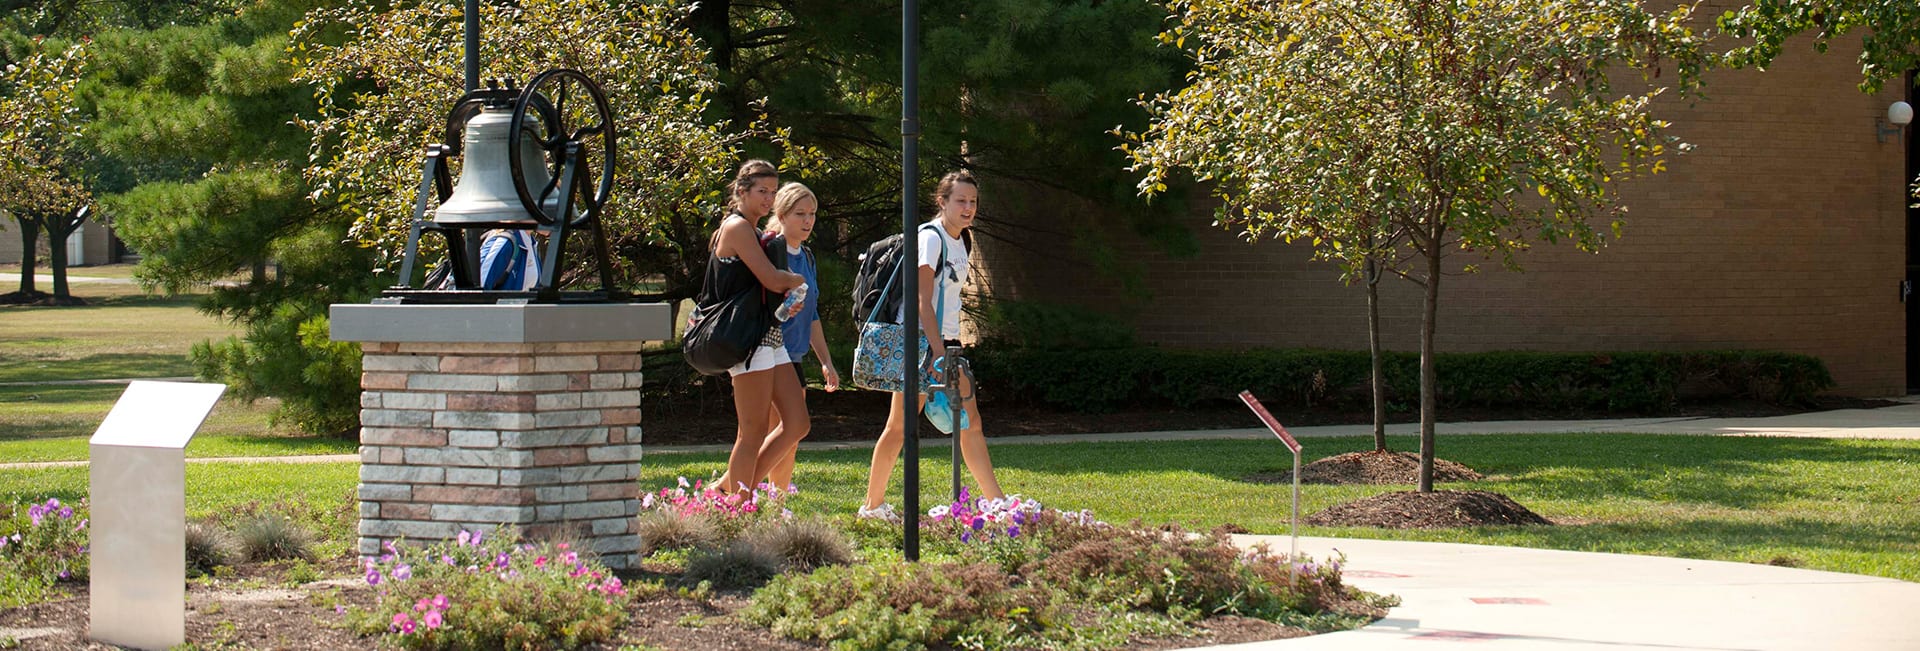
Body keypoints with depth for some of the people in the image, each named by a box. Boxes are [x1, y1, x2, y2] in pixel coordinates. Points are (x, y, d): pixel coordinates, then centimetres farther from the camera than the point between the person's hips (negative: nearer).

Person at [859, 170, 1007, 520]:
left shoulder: (958, 242, 14)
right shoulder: (930, 238, -13)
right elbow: (923, 301, -19)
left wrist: (951, 349, 17)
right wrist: (937, 351, -24)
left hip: (946, 340, 9)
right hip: (921, 340, -9)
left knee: (970, 422, 7)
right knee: (901, 425, -5)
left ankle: (994, 501, 10)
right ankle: (873, 505, 2)